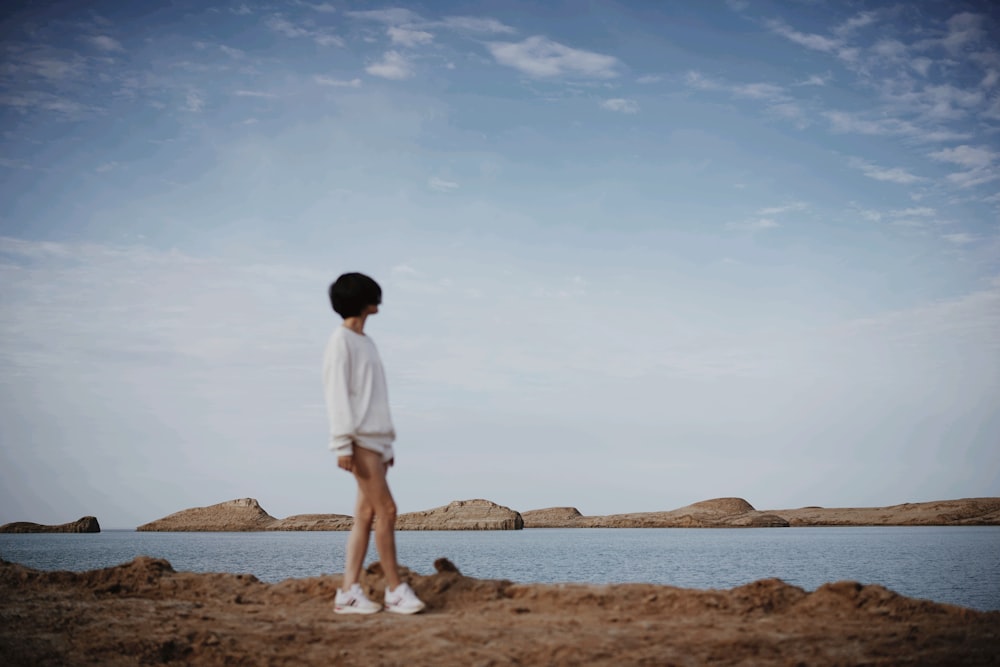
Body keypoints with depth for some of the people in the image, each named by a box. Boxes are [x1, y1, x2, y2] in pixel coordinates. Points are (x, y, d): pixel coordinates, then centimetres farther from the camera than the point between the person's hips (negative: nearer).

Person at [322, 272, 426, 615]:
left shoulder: (366, 342, 21)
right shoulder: (341, 341, -5)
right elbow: (337, 394, -12)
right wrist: (343, 443, -18)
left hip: (376, 439, 9)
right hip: (359, 440, -9)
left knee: (366, 514, 4)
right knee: (386, 509, -11)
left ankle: (348, 592, 4)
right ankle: (395, 590, -6)